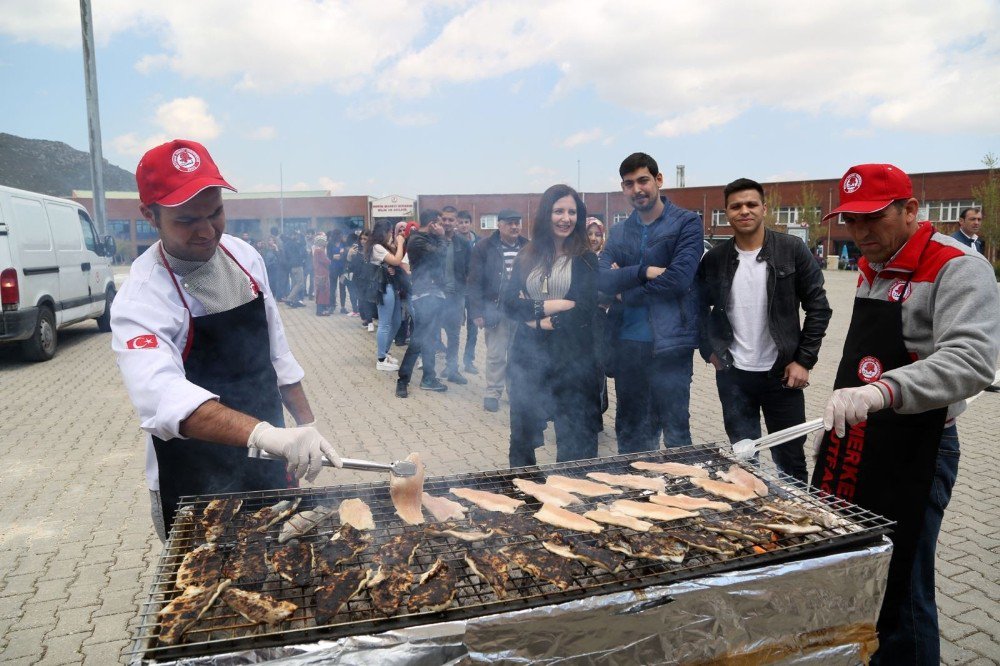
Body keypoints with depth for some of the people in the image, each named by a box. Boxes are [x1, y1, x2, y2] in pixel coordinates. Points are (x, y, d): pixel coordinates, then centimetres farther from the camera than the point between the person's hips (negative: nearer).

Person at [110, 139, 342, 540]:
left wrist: (306, 425, 8)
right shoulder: (141, 299, -22)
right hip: (196, 491, -5)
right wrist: (265, 433, -52)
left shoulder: (244, 257, -3)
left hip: (269, 463, 6)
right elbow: (162, 395, -39)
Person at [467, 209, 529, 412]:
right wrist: (477, 311, -10)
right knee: (496, 354, 1)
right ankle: (493, 393, 13)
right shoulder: (485, 247, -3)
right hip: (495, 308, -3)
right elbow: (474, 281, -5)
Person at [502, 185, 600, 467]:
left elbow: (584, 312, -11)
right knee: (522, 433, 13)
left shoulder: (586, 260, 0)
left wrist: (536, 320, -9)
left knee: (574, 441, 6)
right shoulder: (527, 257, 8)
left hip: (572, 359, -3)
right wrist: (550, 306, -14)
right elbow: (509, 303, -2)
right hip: (528, 357, 3)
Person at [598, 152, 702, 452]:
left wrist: (625, 287, -6)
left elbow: (679, 278, -15)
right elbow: (602, 281, -2)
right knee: (629, 432, 14)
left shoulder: (686, 222, -1)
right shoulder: (618, 232, 13)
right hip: (626, 343, 5)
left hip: (669, 343, -5)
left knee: (675, 432, 4)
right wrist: (644, 272, -17)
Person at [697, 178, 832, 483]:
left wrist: (804, 360, -7)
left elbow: (818, 306, -3)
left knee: (790, 461, 10)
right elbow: (700, 308, 12)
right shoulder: (714, 258, 1)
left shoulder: (792, 250, -5)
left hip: (782, 373, -1)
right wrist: (709, 351, 2)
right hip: (732, 376, 2)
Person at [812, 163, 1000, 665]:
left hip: (913, 455, -8)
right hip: (852, 448, 8)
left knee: (898, 596, 1)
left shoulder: (959, 268, -14)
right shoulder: (869, 269, 13)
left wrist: (881, 391, -45)